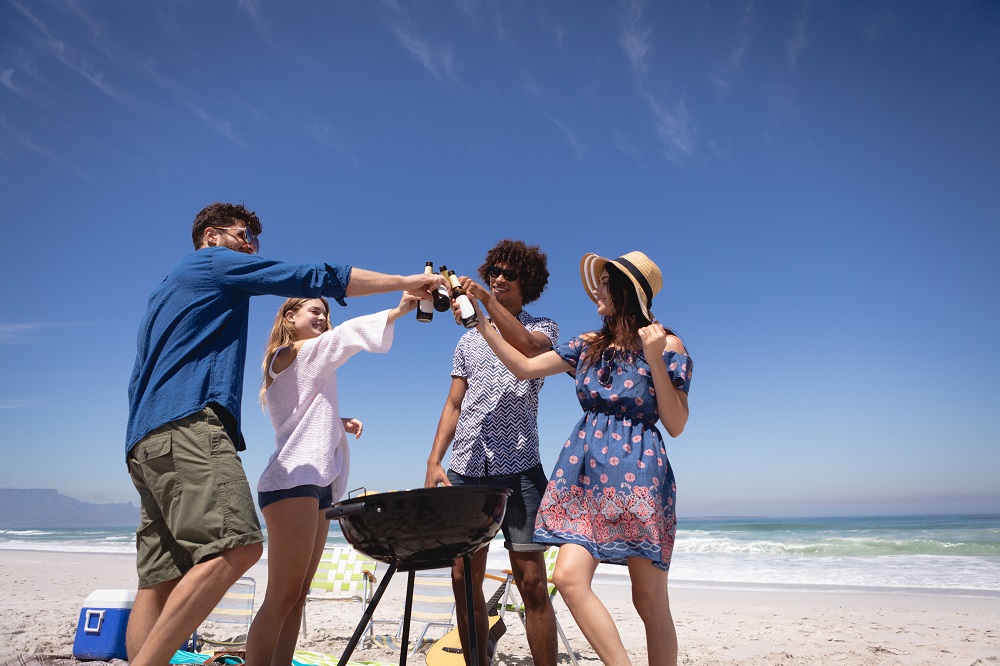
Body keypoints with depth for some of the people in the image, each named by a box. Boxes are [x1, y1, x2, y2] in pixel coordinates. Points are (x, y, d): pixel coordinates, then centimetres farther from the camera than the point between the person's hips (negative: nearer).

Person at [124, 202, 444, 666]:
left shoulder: (163, 293, 34)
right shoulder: (216, 261, 8)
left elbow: (140, 380, 33)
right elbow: (313, 278, 1)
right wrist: (406, 283, 4)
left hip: (147, 439, 10)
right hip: (187, 425, -10)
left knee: (162, 579, 0)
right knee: (236, 546, -23)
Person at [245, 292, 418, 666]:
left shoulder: (308, 364, 26)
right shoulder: (292, 353, -2)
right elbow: (347, 334, -15)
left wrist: (338, 424, 13)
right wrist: (399, 310, -16)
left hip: (316, 484, 10)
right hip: (293, 480, -10)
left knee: (297, 597, 5)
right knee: (282, 598, -12)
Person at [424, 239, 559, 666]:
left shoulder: (543, 328, 8)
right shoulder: (469, 340, 20)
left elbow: (527, 348, -18)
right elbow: (453, 406, 15)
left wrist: (487, 301, -25)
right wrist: (434, 462, 4)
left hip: (518, 470, -4)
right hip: (465, 471, 4)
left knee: (531, 582, -6)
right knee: (464, 579, 5)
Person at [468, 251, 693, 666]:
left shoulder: (667, 345, -2)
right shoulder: (589, 345, 11)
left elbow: (676, 426, -6)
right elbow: (524, 367, 12)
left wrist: (654, 359, -16)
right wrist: (480, 323, 7)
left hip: (637, 474, -4)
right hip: (585, 473, 4)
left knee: (649, 599, 2)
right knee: (569, 576, -11)